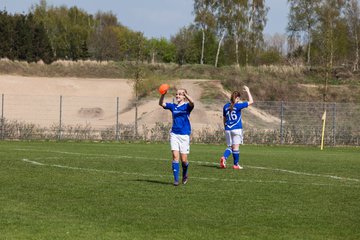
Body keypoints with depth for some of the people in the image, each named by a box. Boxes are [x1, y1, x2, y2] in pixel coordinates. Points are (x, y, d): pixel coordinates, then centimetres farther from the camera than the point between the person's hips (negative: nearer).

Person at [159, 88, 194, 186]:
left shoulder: (187, 106, -2)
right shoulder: (173, 106, 9)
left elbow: (192, 102, -25)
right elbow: (161, 103, 1)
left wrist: (185, 93, -38)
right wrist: (163, 95, -17)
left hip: (184, 135, -3)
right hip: (174, 134, 3)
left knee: (184, 159, 0)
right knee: (175, 156, -9)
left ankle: (185, 175, 28)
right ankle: (176, 179, -8)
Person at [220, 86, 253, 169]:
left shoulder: (226, 106, 6)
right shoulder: (238, 106, -9)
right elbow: (251, 101, -2)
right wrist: (248, 91, 6)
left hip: (228, 129, 4)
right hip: (237, 129, -4)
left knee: (230, 146, 11)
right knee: (235, 146, 2)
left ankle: (224, 157, -16)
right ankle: (236, 164, 7)